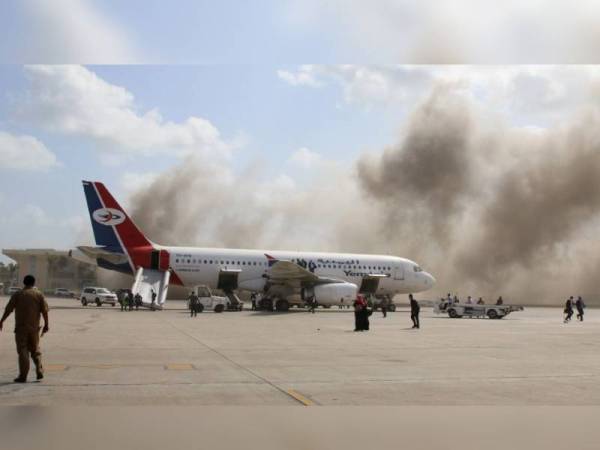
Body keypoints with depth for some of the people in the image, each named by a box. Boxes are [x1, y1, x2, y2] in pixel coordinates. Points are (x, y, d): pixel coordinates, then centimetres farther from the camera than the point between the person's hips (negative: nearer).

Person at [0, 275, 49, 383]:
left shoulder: (17, 295, -1)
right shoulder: (39, 294, 2)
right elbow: (45, 311, -2)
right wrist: (46, 325, 3)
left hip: (21, 327, -2)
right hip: (34, 327, 2)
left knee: (23, 351, 1)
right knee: (35, 350, 16)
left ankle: (23, 376, -1)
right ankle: (39, 371, 5)